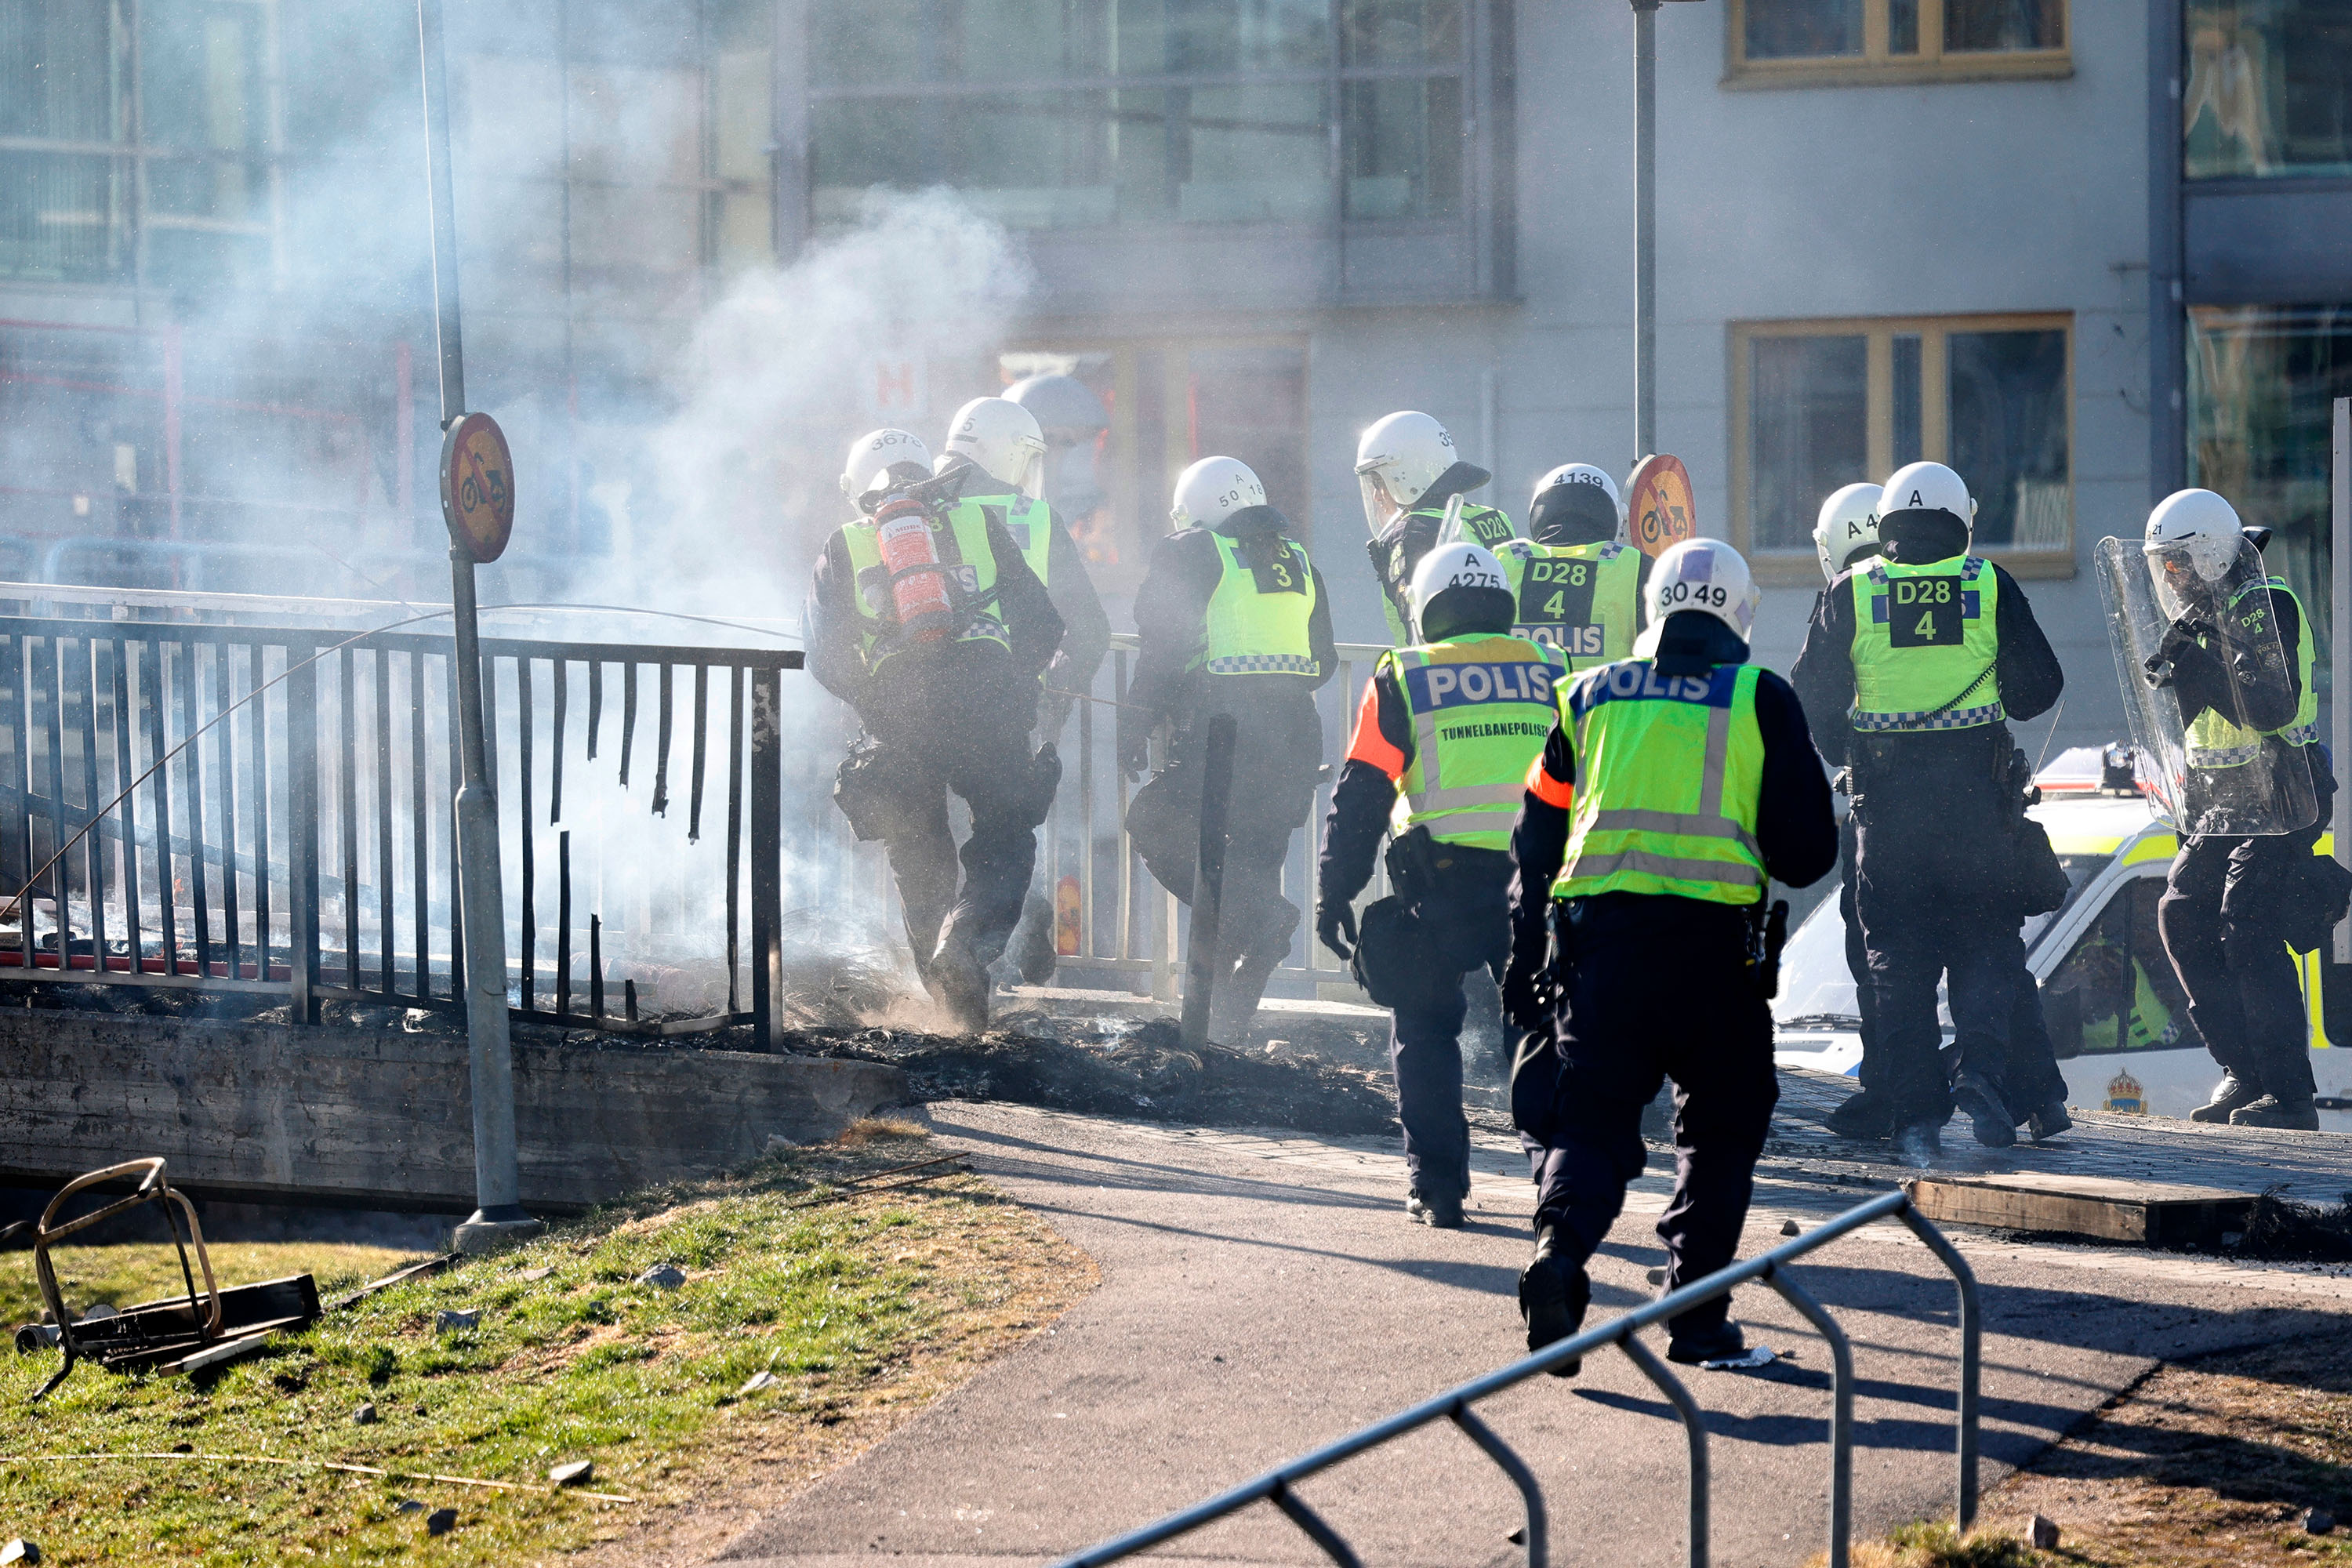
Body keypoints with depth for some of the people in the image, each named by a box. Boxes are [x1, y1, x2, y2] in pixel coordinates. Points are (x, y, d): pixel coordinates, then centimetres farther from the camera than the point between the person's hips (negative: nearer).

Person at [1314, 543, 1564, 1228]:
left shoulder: (1403, 679, 5)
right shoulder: (1554, 675, 13)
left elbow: (1360, 799, 2)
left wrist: (1333, 896, 6)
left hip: (1441, 887, -2)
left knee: (1424, 1027, 12)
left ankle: (1436, 1185, 7)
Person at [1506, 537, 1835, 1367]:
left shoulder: (1590, 696, 14)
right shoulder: (1761, 700, 7)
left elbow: (1536, 840, 17)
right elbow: (1808, 852, 5)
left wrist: (1525, 959, 23)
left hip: (1597, 930, 2)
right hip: (1714, 939, -2)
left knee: (1589, 1118, 5)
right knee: (1720, 1126, 13)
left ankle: (1559, 1247, -23)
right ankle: (1697, 1313, 8)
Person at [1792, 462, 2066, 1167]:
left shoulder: (1850, 592, 1)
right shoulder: (1990, 586, 0)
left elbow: (1814, 700, 4)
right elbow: (2039, 688, 5)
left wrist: (1846, 753, 22)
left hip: (1886, 793, 0)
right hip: (1976, 791, 0)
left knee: (1899, 956, 5)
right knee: (1984, 941, 10)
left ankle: (1917, 1114, 0)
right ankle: (1982, 1067, -12)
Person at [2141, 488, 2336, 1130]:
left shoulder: (2266, 608, -15)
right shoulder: (2212, 613, 14)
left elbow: (2273, 708, -25)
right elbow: (2199, 720, 17)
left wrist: (2200, 670, -27)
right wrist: (2181, 665, -1)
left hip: (2280, 793, -10)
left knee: (2248, 930, -15)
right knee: (2182, 914, 4)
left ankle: (2290, 1096, -12)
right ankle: (2244, 1071, 9)